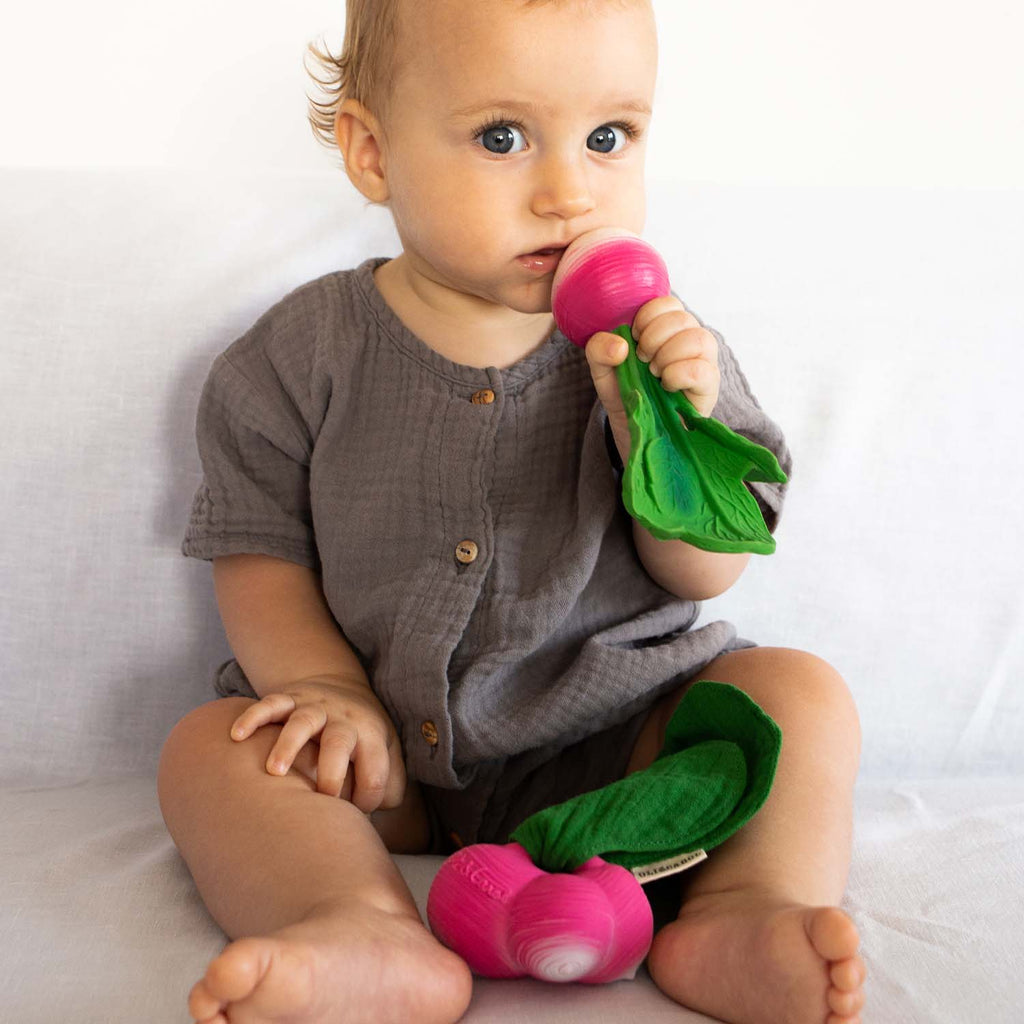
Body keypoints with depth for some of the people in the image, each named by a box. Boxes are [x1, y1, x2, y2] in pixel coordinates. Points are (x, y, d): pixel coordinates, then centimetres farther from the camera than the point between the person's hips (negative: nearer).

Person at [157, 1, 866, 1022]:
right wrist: (329, 688, -19)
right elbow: (261, 558, -1)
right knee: (207, 749, -20)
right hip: (390, 760, 0)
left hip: (612, 740, 0)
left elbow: (706, 573, -8)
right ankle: (368, 931, -41)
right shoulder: (305, 356, -5)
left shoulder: (654, 345, -4)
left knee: (799, 694, -17)